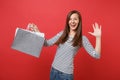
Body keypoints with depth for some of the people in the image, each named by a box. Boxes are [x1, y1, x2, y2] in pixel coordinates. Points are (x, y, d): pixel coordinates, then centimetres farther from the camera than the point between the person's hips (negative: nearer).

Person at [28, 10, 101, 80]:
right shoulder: (62, 34, 4)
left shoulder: (82, 39, -7)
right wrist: (37, 32, -6)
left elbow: (96, 55, -12)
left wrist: (98, 37, -20)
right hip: (54, 70, 4)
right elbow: (47, 43, 5)